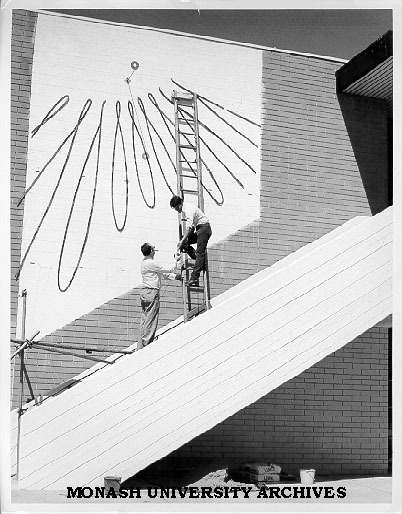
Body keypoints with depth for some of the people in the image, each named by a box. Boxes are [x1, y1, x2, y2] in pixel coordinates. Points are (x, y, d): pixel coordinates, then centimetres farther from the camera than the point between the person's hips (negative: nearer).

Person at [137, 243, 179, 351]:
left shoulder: (144, 263, 15)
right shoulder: (152, 263, -15)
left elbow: (162, 273, 18)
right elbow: (168, 271, -7)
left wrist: (175, 276, 14)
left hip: (144, 292, 9)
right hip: (152, 292, -9)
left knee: (144, 320, 11)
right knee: (151, 320, -4)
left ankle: (140, 346, 13)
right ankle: (146, 345, -2)